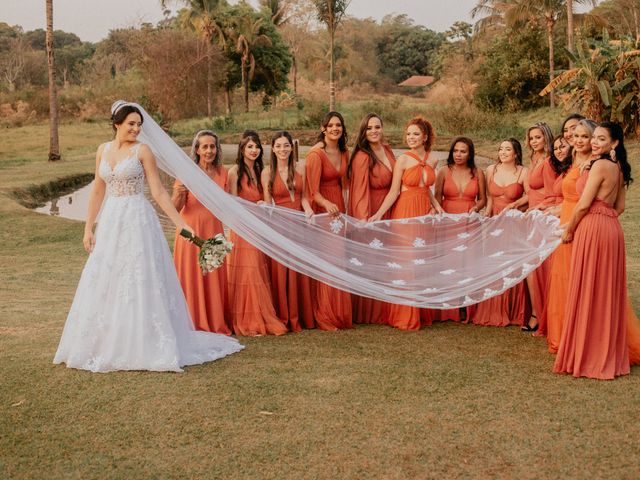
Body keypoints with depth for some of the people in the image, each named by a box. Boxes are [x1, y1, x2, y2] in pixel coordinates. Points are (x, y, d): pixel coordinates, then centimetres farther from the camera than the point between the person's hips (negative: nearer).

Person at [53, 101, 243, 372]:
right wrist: (88, 228, 10)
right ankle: (106, 346, 22)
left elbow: (158, 192, -7)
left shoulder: (142, 151, -5)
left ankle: (145, 347, 6)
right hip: (110, 221, 5)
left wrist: (181, 224, -13)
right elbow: (98, 192, 13)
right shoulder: (103, 150, 9)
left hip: (138, 221, -5)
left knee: (140, 283, -3)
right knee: (104, 285, 9)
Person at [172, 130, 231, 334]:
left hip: (213, 231, 3)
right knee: (191, 277, 1)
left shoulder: (222, 173, 5)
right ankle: (193, 324, 12)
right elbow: (175, 207, -9)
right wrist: (179, 193, -27)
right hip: (191, 231, -3)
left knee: (214, 278, 6)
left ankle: (215, 323, 18)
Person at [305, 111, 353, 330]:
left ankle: (340, 314, 17)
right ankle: (324, 317, 2)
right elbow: (312, 190, -18)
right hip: (322, 210, -7)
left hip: (338, 209, 7)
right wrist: (327, 204, -35)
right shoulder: (316, 154, -12)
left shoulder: (344, 152, 11)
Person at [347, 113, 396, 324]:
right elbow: (360, 192, -19)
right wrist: (364, 221, -24)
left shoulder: (386, 150, 7)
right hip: (369, 213, -7)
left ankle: (382, 311, 25)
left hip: (387, 212, 7)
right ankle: (365, 314, 14)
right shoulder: (362, 157, -16)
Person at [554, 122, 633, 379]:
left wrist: (568, 231, -3)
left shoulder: (600, 165, -14)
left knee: (588, 292, 0)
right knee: (607, 293, 13)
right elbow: (619, 206, 16)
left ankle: (589, 354, 7)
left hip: (592, 229, -9)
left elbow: (583, 204, -14)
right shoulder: (619, 167, 13)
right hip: (612, 229, 9)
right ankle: (610, 353, 21)